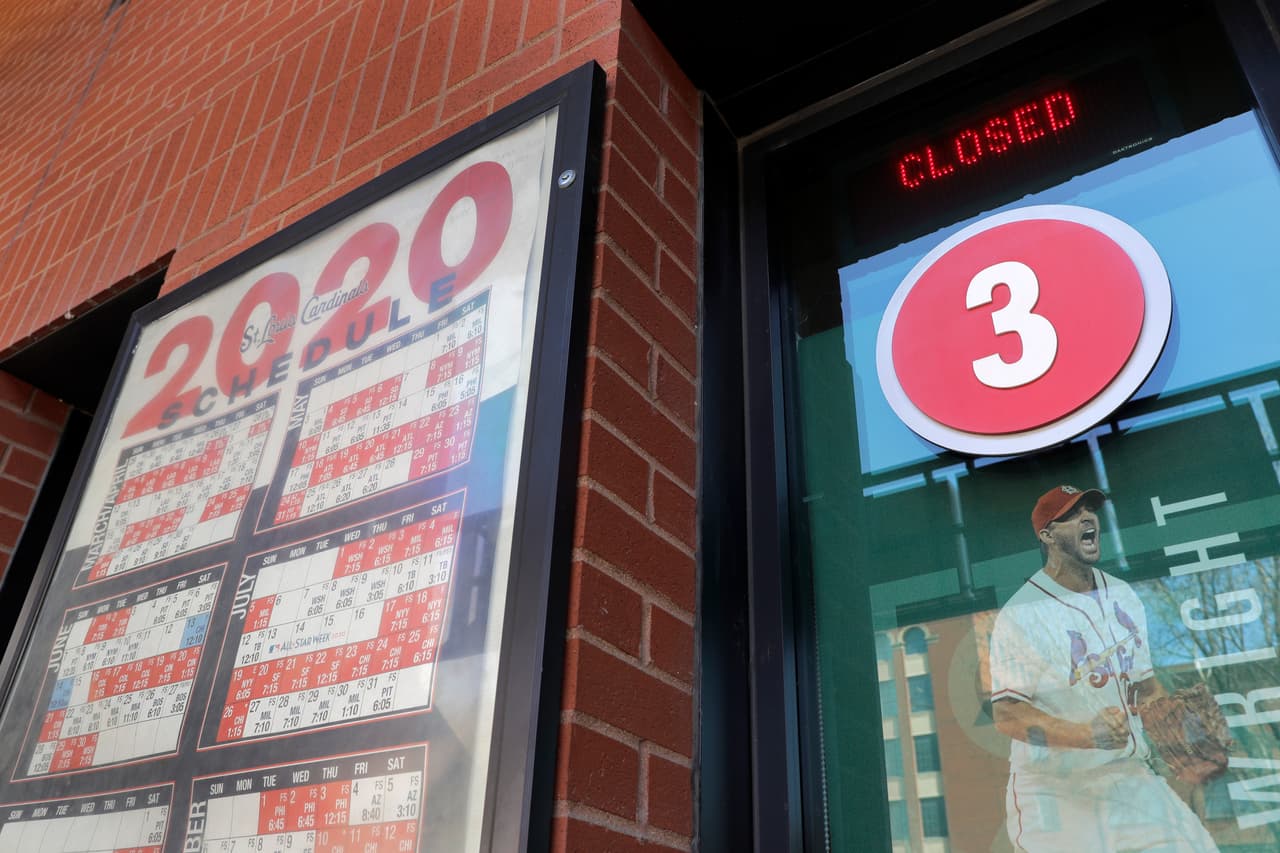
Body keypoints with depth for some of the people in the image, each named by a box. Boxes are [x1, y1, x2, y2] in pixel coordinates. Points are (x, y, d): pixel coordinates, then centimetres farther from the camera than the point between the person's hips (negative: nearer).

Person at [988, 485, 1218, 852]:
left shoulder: (1122, 596, 8)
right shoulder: (1020, 615, -15)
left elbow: (1142, 682, 17)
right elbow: (1007, 714, -19)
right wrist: (1087, 734, -30)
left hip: (1129, 778, 6)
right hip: (1054, 792, -6)